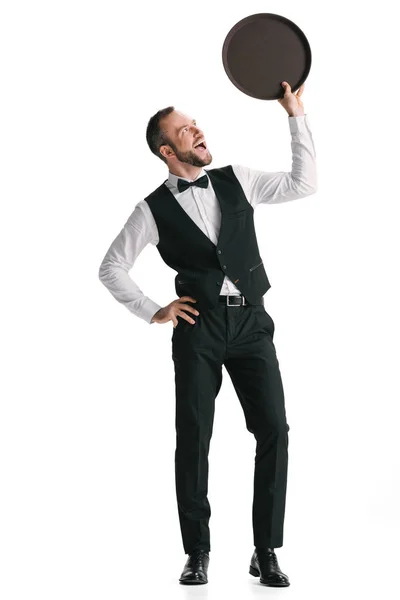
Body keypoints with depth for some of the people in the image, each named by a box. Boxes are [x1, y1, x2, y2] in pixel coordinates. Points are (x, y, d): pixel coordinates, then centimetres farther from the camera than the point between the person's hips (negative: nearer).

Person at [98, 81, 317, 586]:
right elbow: (111, 268, 10)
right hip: (199, 326, -2)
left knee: (273, 429, -7)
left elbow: (304, 183, 10)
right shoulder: (154, 209, 4)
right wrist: (153, 313, 3)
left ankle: (266, 551, 3)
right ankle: (197, 552, 11)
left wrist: (296, 115, 7)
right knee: (193, 437, -2)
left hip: (250, 322, 2)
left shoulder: (236, 181, 12)